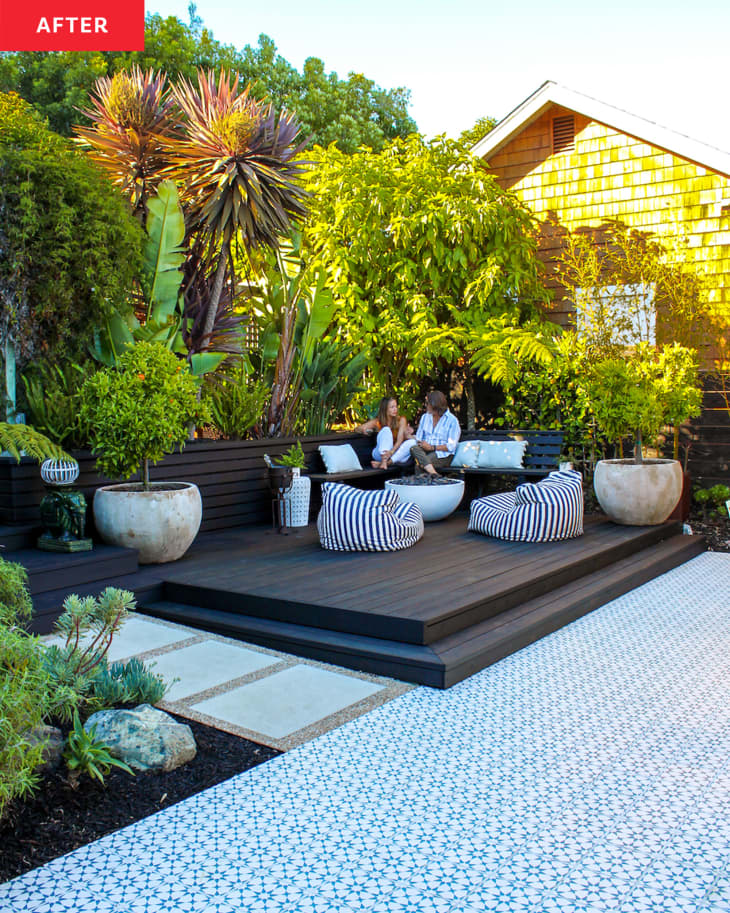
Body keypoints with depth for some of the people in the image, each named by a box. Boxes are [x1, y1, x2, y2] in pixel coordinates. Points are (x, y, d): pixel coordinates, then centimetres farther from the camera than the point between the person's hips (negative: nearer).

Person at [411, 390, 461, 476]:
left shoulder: (452, 420, -2)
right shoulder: (425, 417, 17)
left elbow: (451, 446, -9)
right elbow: (418, 438, 16)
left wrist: (432, 447, -18)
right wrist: (421, 444, -8)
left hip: (443, 454, -5)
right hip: (426, 451, 5)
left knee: (419, 465, -33)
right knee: (414, 449, -32)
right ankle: (434, 475, -42)